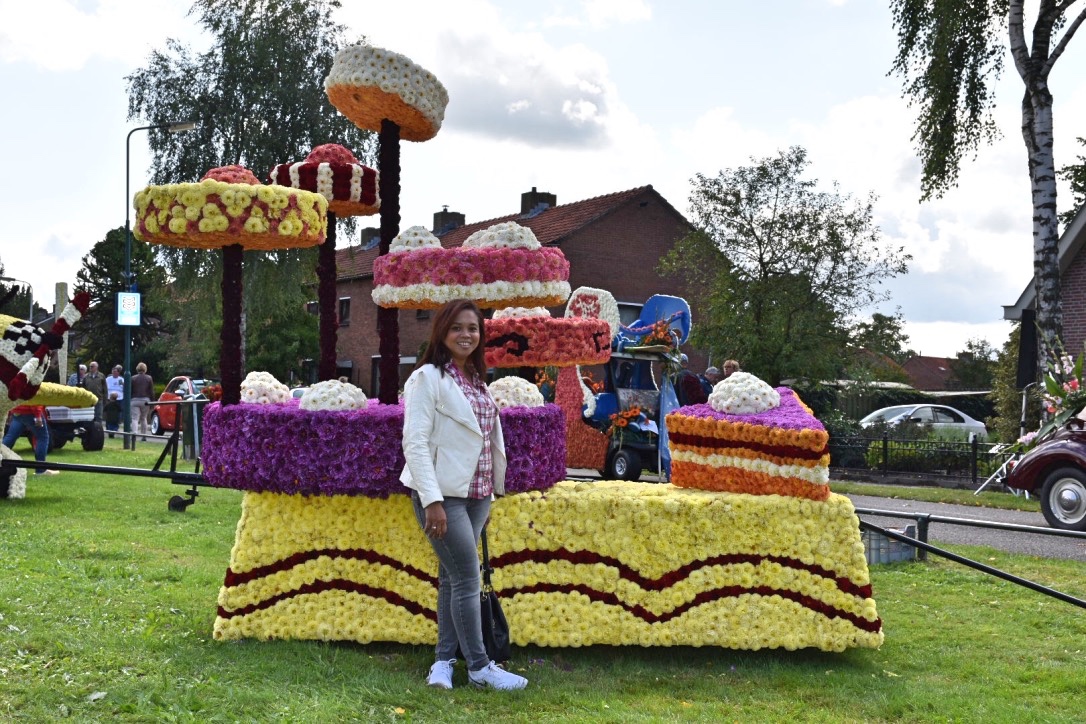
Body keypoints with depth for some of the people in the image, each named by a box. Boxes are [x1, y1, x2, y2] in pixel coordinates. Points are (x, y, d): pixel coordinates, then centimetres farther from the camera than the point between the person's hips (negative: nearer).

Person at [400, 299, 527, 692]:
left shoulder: (477, 381, 12)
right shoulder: (428, 378, -9)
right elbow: (415, 443, -15)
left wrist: (489, 495, 14)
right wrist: (432, 500, -22)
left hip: (475, 493, 7)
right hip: (443, 494, -7)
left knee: (452, 577, 11)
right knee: (467, 578, -4)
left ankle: (443, 660, 18)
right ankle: (479, 666, 6)